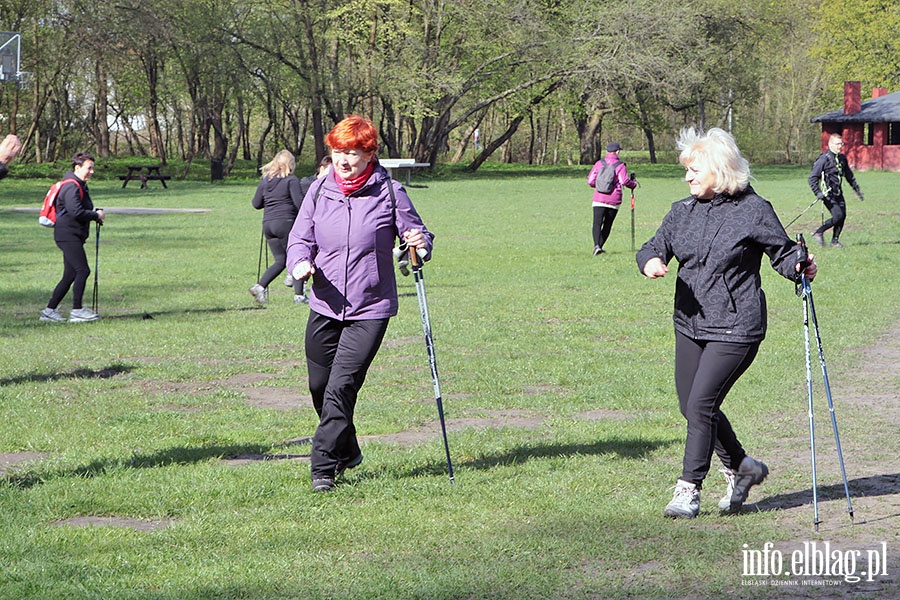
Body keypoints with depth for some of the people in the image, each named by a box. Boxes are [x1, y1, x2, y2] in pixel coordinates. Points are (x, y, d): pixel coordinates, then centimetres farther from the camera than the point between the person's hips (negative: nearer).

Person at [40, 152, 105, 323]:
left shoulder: (80, 186, 21)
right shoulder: (72, 187, -14)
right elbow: (76, 212, -24)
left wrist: (96, 213, 7)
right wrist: (96, 215, -13)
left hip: (73, 236, 11)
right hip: (68, 234, -11)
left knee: (70, 275, 9)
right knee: (83, 270, -14)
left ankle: (49, 310, 12)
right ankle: (77, 311, -11)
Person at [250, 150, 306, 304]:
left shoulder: (265, 179, 12)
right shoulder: (291, 180, -5)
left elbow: (256, 203, 14)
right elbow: (299, 203, -11)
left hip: (268, 224, 6)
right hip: (286, 222, -6)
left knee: (280, 260, 12)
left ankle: (260, 286, -6)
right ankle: (299, 295, 2)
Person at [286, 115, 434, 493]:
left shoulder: (389, 192, -5)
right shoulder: (319, 191, 3)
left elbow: (414, 232, 2)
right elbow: (300, 238, 8)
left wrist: (420, 243, -22)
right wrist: (300, 263, -13)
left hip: (370, 310, -4)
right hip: (324, 306, 4)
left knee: (341, 386, -12)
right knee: (319, 386, 11)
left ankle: (324, 467, -4)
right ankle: (347, 451, 35)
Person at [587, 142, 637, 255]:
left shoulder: (599, 163, 6)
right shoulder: (620, 166, -2)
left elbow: (590, 181, 5)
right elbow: (625, 181, -13)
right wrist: (634, 184, 7)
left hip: (599, 199, 1)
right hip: (614, 200, -1)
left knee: (597, 223, -9)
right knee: (607, 225, 15)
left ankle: (597, 245, -30)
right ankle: (600, 246, 15)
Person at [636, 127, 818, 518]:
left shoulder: (753, 211, -8)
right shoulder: (682, 212, 8)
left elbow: (782, 252, -2)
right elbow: (654, 247, 10)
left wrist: (800, 266, -23)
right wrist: (651, 262, -14)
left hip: (735, 328, -7)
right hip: (689, 324, 7)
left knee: (701, 404, -12)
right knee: (691, 406, 12)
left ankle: (689, 490, -1)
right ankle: (741, 468, 32)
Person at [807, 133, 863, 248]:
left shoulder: (842, 158, 9)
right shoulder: (824, 159, -14)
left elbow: (849, 176, 24)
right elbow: (812, 177, -14)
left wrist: (857, 189, 25)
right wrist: (818, 193, -23)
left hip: (838, 193, 7)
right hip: (828, 194, -7)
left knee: (843, 216, 1)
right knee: (838, 215, -16)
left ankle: (835, 240, 14)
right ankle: (818, 233, 0)